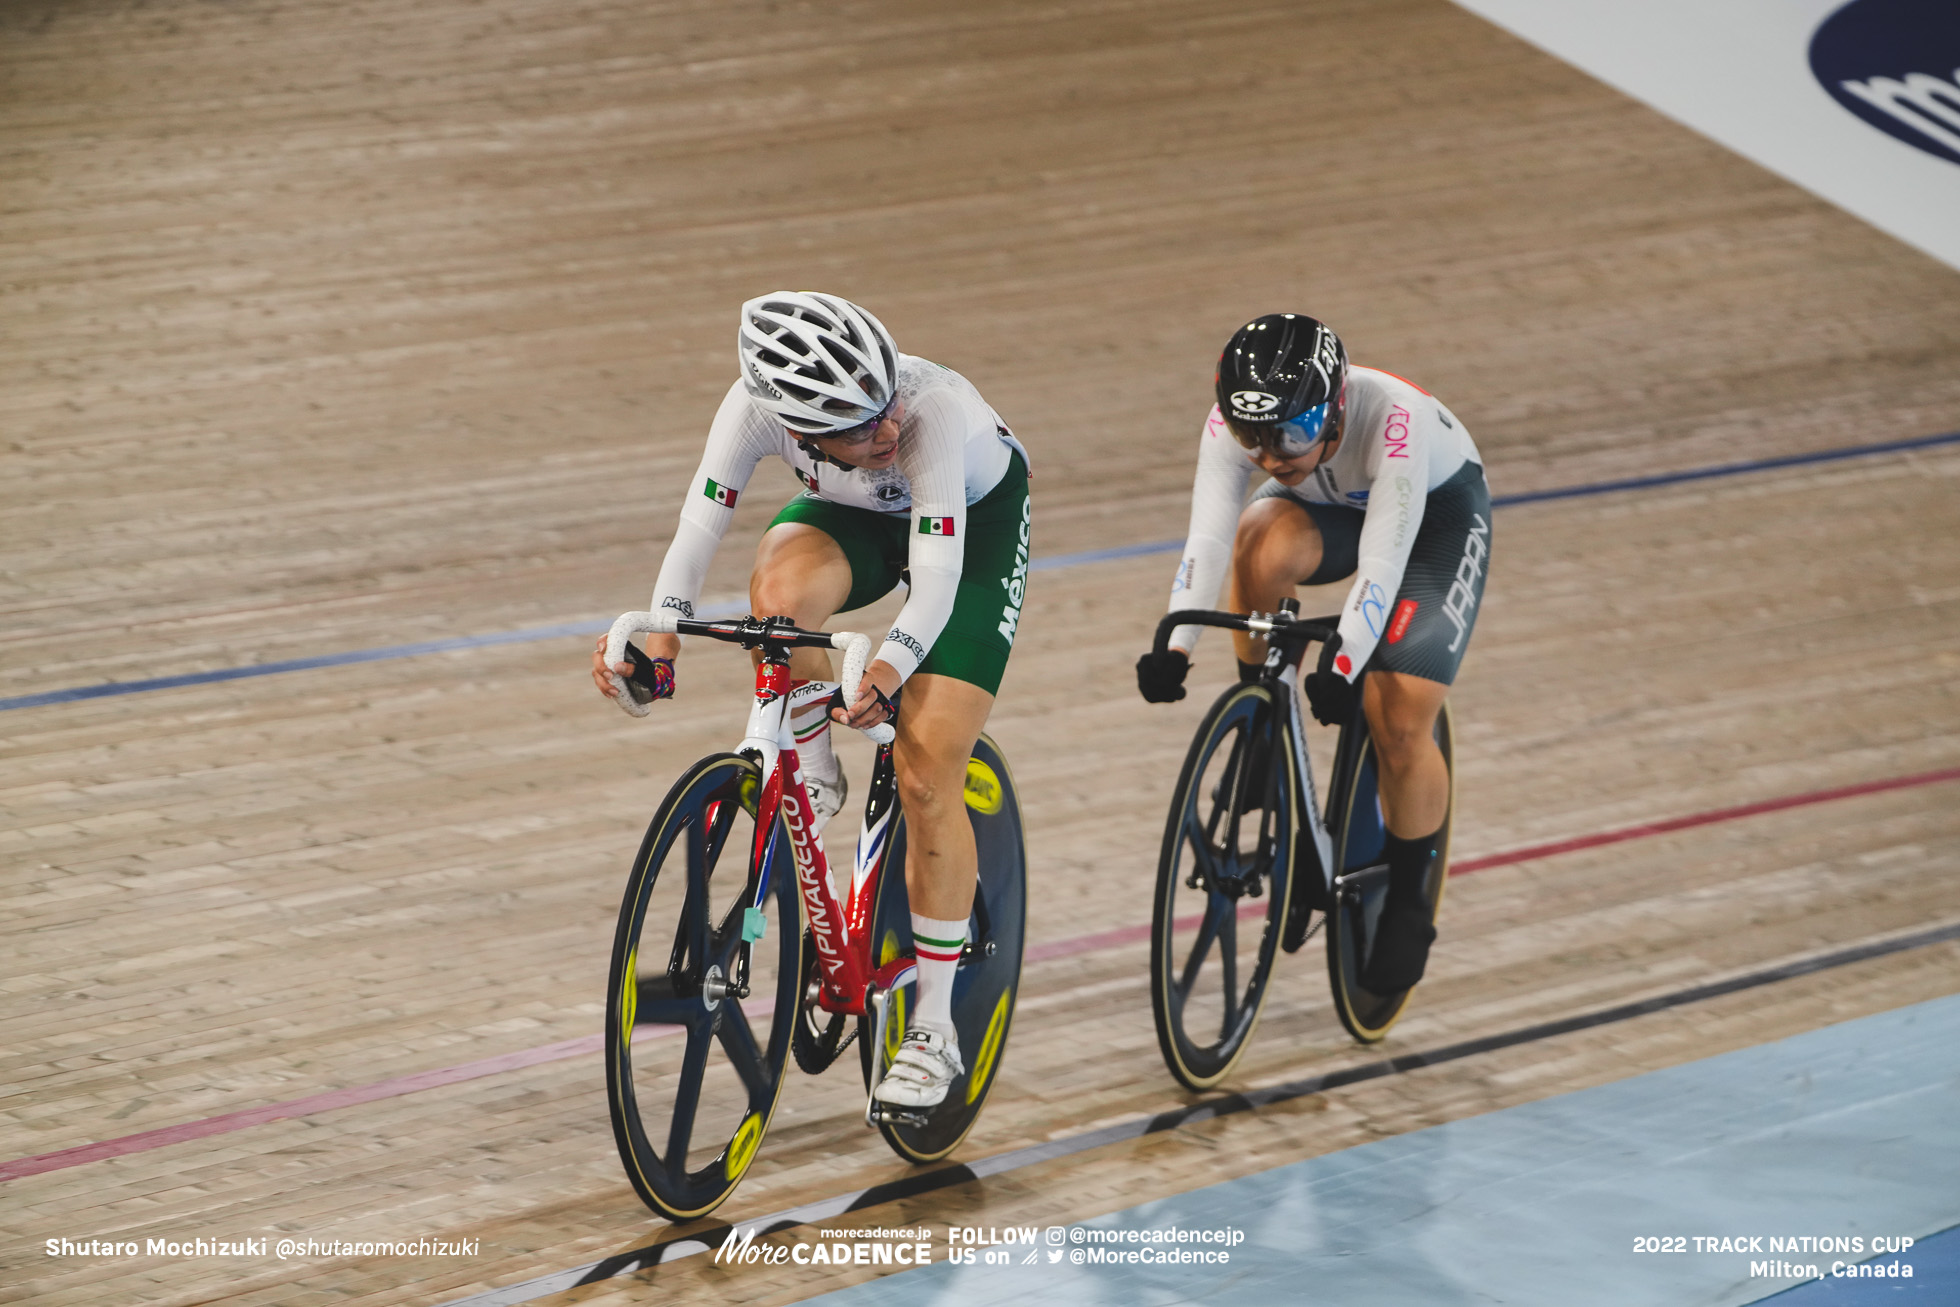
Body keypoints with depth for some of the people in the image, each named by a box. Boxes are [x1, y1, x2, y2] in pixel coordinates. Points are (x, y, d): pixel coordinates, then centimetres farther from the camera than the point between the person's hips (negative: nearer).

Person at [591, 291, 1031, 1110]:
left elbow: (938, 574, -44)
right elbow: (699, 523, -28)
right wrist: (660, 632, -43)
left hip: (975, 515, -3)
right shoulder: (756, 409, -32)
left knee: (927, 779, -12)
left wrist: (891, 664, -60)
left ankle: (933, 1031, 2)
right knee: (781, 588, -35)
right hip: (859, 513, 3)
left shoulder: (933, 408, -42)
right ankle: (811, 778, -6)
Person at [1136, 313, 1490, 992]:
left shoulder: (1393, 420, -41)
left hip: (1436, 511, -3)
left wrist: (1343, 669, -50)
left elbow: (1382, 561, -42)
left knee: (1400, 726, -15)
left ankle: (1406, 903, 9)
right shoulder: (1235, 423, -29)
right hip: (1328, 506, 3)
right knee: (1263, 544, -34)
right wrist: (1175, 648, -45)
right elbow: (1208, 537, -33)